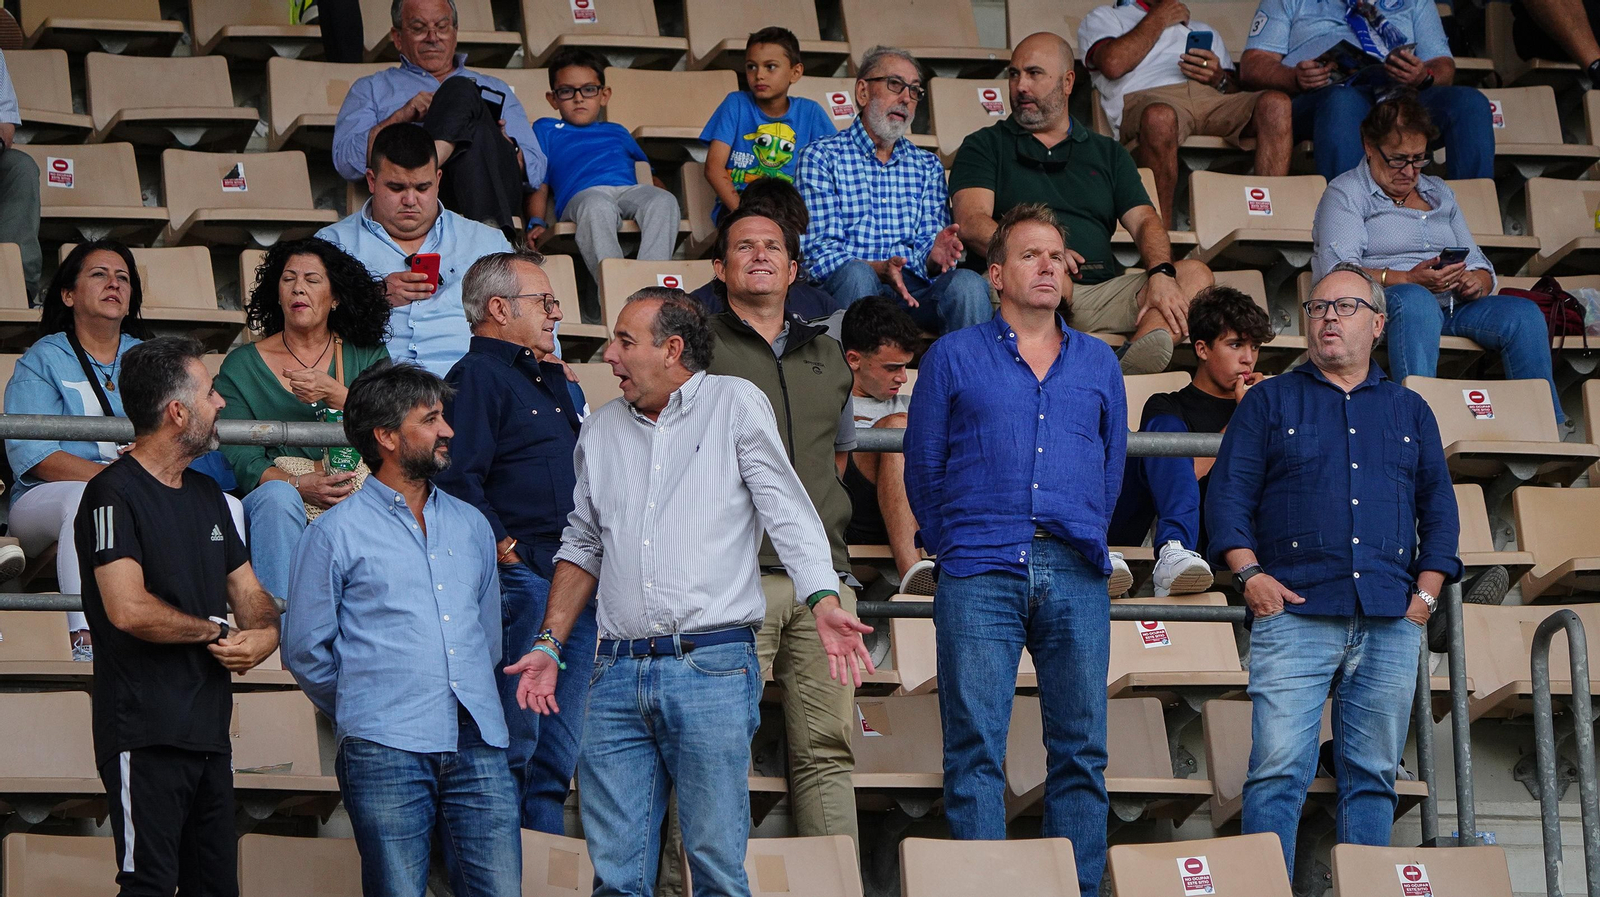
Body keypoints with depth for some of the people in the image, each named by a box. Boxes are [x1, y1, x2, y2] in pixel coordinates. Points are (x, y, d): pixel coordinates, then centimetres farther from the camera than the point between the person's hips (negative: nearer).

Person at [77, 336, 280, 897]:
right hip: (145, 738, -9)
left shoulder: (207, 494, 18)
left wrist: (264, 634, -3)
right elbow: (129, 609, -23)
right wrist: (217, 631, -9)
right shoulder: (114, 494, -11)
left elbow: (248, 592, 22)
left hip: (210, 734, 9)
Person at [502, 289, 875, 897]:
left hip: (713, 668, -4)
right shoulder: (602, 430, 18)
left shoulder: (736, 405, 4)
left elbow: (788, 514, -4)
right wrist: (549, 644, 15)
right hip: (618, 674, 4)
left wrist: (824, 603, -19)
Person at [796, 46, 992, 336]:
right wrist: (879, 269, -24)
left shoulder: (928, 167, 21)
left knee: (968, 284, -27)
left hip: (912, 290, 3)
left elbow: (927, 245, 11)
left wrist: (933, 257, -16)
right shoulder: (820, 157, 6)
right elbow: (818, 250, -5)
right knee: (857, 274, -37)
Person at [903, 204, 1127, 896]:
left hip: (1076, 578, 3)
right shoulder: (953, 358, 9)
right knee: (974, 754, -7)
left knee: (1081, 752, 1)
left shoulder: (1098, 364, 17)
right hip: (980, 578, -2)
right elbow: (923, 470, 11)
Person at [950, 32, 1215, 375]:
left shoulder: (1108, 154, 27)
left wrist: (1160, 273, -11)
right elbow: (971, 222, 1)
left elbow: (1145, 222, 13)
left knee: (1195, 274, -20)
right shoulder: (985, 147, 18)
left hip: (1102, 291, 3)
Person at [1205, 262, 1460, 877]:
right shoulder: (1269, 402, 13)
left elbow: (1439, 507, 18)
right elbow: (1228, 496, 6)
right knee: (1278, 771, -12)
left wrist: (1426, 591, 5)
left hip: (1391, 621, 3)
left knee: (1372, 777, 2)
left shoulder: (1409, 411, 20)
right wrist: (1249, 574, -8)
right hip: (1295, 613, -3)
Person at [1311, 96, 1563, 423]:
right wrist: (1410, 280, -20)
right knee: (1413, 300, -41)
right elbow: (1337, 272, -8)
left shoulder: (1439, 193, 28)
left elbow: (1478, 264, 22)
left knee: (1524, 313, -23)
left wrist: (1475, 281, -5)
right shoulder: (1345, 193, 8)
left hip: (1452, 308, 6)